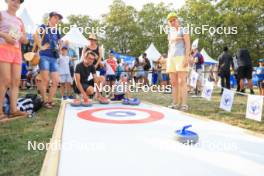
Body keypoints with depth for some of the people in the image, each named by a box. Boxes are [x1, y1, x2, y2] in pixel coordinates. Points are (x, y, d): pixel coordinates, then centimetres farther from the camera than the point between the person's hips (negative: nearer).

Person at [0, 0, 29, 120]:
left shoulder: (20, 21, 22)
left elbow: (26, 41, 19)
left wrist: (22, 37, -1)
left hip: (17, 51, 6)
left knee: (16, 81, -3)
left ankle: (13, 109, -4)